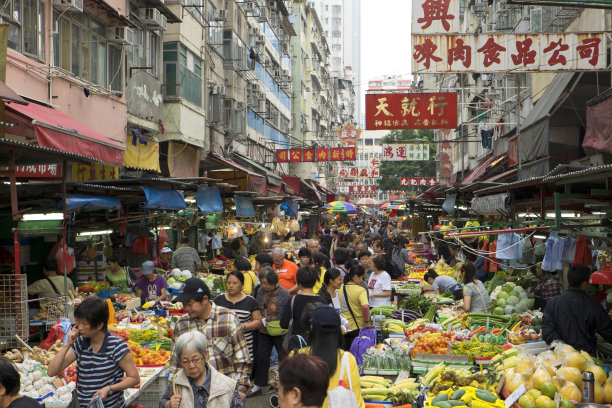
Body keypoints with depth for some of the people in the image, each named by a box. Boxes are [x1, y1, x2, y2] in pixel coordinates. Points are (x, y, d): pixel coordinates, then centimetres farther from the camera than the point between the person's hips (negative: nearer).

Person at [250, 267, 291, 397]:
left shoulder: (284, 294, -14)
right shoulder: (260, 291, 1)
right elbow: (257, 309, 13)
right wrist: (261, 320, -3)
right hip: (264, 332, 5)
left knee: (285, 358, 6)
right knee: (261, 358, 12)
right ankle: (257, 387, 25)